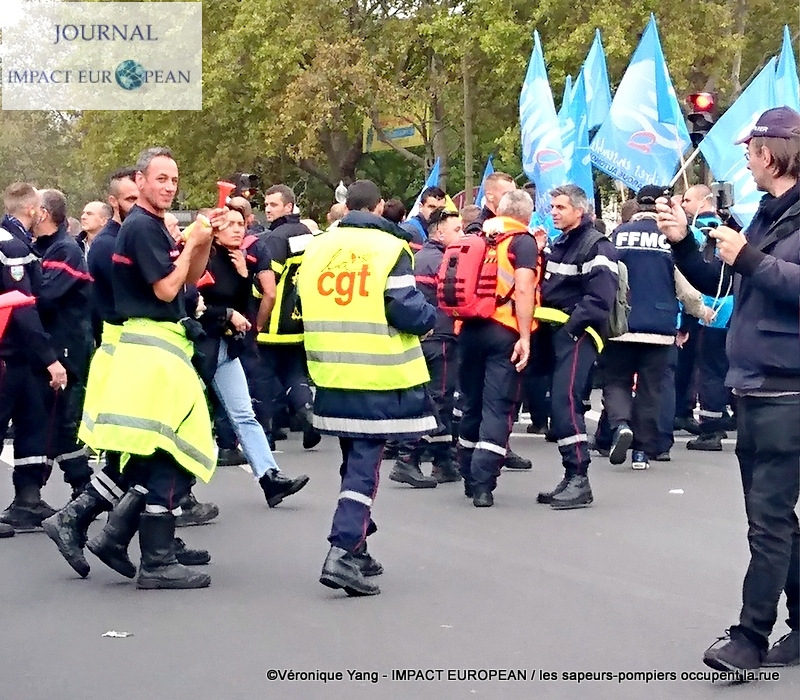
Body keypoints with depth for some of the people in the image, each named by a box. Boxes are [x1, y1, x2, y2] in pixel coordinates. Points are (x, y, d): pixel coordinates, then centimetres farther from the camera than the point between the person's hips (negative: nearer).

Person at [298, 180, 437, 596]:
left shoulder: (317, 247, 7)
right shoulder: (389, 248, -9)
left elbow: (307, 306, 16)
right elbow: (407, 310, -15)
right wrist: (430, 319, 5)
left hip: (330, 375, 5)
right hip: (378, 378, -5)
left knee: (354, 461, 18)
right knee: (365, 465, -3)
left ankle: (356, 548, 24)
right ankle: (343, 554, -14)